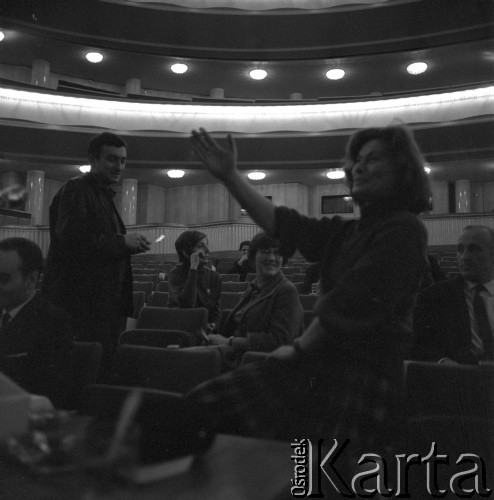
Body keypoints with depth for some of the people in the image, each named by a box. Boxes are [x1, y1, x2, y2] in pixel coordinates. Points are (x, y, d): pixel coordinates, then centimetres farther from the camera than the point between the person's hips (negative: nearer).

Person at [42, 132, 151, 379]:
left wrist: (131, 245, 6)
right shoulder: (75, 189, -9)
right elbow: (71, 238, -22)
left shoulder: (103, 194, 20)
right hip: (83, 303, -9)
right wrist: (121, 241, -16)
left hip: (106, 302, 9)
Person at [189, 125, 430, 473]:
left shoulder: (404, 230, -8)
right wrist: (230, 176, 5)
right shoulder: (349, 232, 18)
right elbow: (286, 225, 8)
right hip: (319, 364, 8)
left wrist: (300, 347, -2)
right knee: (207, 409, -2)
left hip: (364, 375, -7)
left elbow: (351, 304, -14)